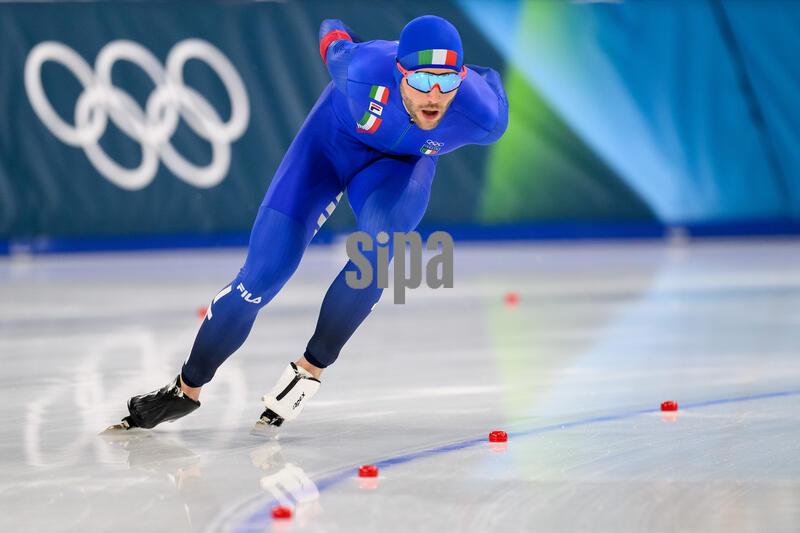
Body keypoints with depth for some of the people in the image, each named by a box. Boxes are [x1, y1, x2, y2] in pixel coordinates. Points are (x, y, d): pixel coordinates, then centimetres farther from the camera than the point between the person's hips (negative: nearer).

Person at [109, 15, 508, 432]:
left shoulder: (482, 116, -34)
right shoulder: (362, 73, -38)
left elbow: (489, 82, -9)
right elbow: (334, 39, -14)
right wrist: (334, 35, 8)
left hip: (401, 161, 1)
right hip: (335, 133, -1)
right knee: (262, 274, -8)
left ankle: (310, 369, -15)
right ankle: (186, 389, 10)